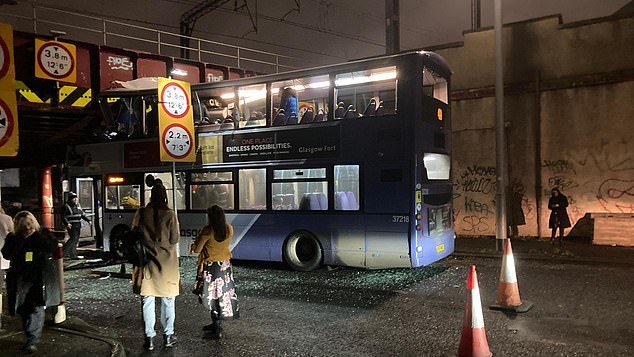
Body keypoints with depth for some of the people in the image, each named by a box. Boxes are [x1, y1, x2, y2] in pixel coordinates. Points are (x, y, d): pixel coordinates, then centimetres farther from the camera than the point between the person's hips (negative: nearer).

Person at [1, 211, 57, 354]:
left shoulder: (43, 234, 0)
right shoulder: (13, 238, 6)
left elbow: (52, 247, -16)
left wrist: (36, 236, -17)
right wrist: (21, 239, -15)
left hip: (38, 279, -3)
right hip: (19, 279, 3)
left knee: (36, 309, -9)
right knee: (23, 310, 12)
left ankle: (32, 341, -7)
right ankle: (31, 336, 28)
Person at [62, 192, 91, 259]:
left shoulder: (78, 205, 16)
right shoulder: (66, 206, -6)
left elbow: (82, 214, 24)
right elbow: (63, 217, -11)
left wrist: (88, 220, 14)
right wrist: (67, 223, -26)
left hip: (78, 226, 7)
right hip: (71, 226, -7)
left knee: (76, 240, 7)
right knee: (74, 238, -16)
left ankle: (73, 255, 11)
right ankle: (64, 251, -3)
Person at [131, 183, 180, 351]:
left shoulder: (141, 213, -6)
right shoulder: (170, 215, -12)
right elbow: (174, 239, -8)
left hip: (147, 261, 2)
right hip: (167, 262, -1)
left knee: (148, 301, 10)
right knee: (168, 301, 12)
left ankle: (149, 338, 15)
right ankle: (168, 336, 20)